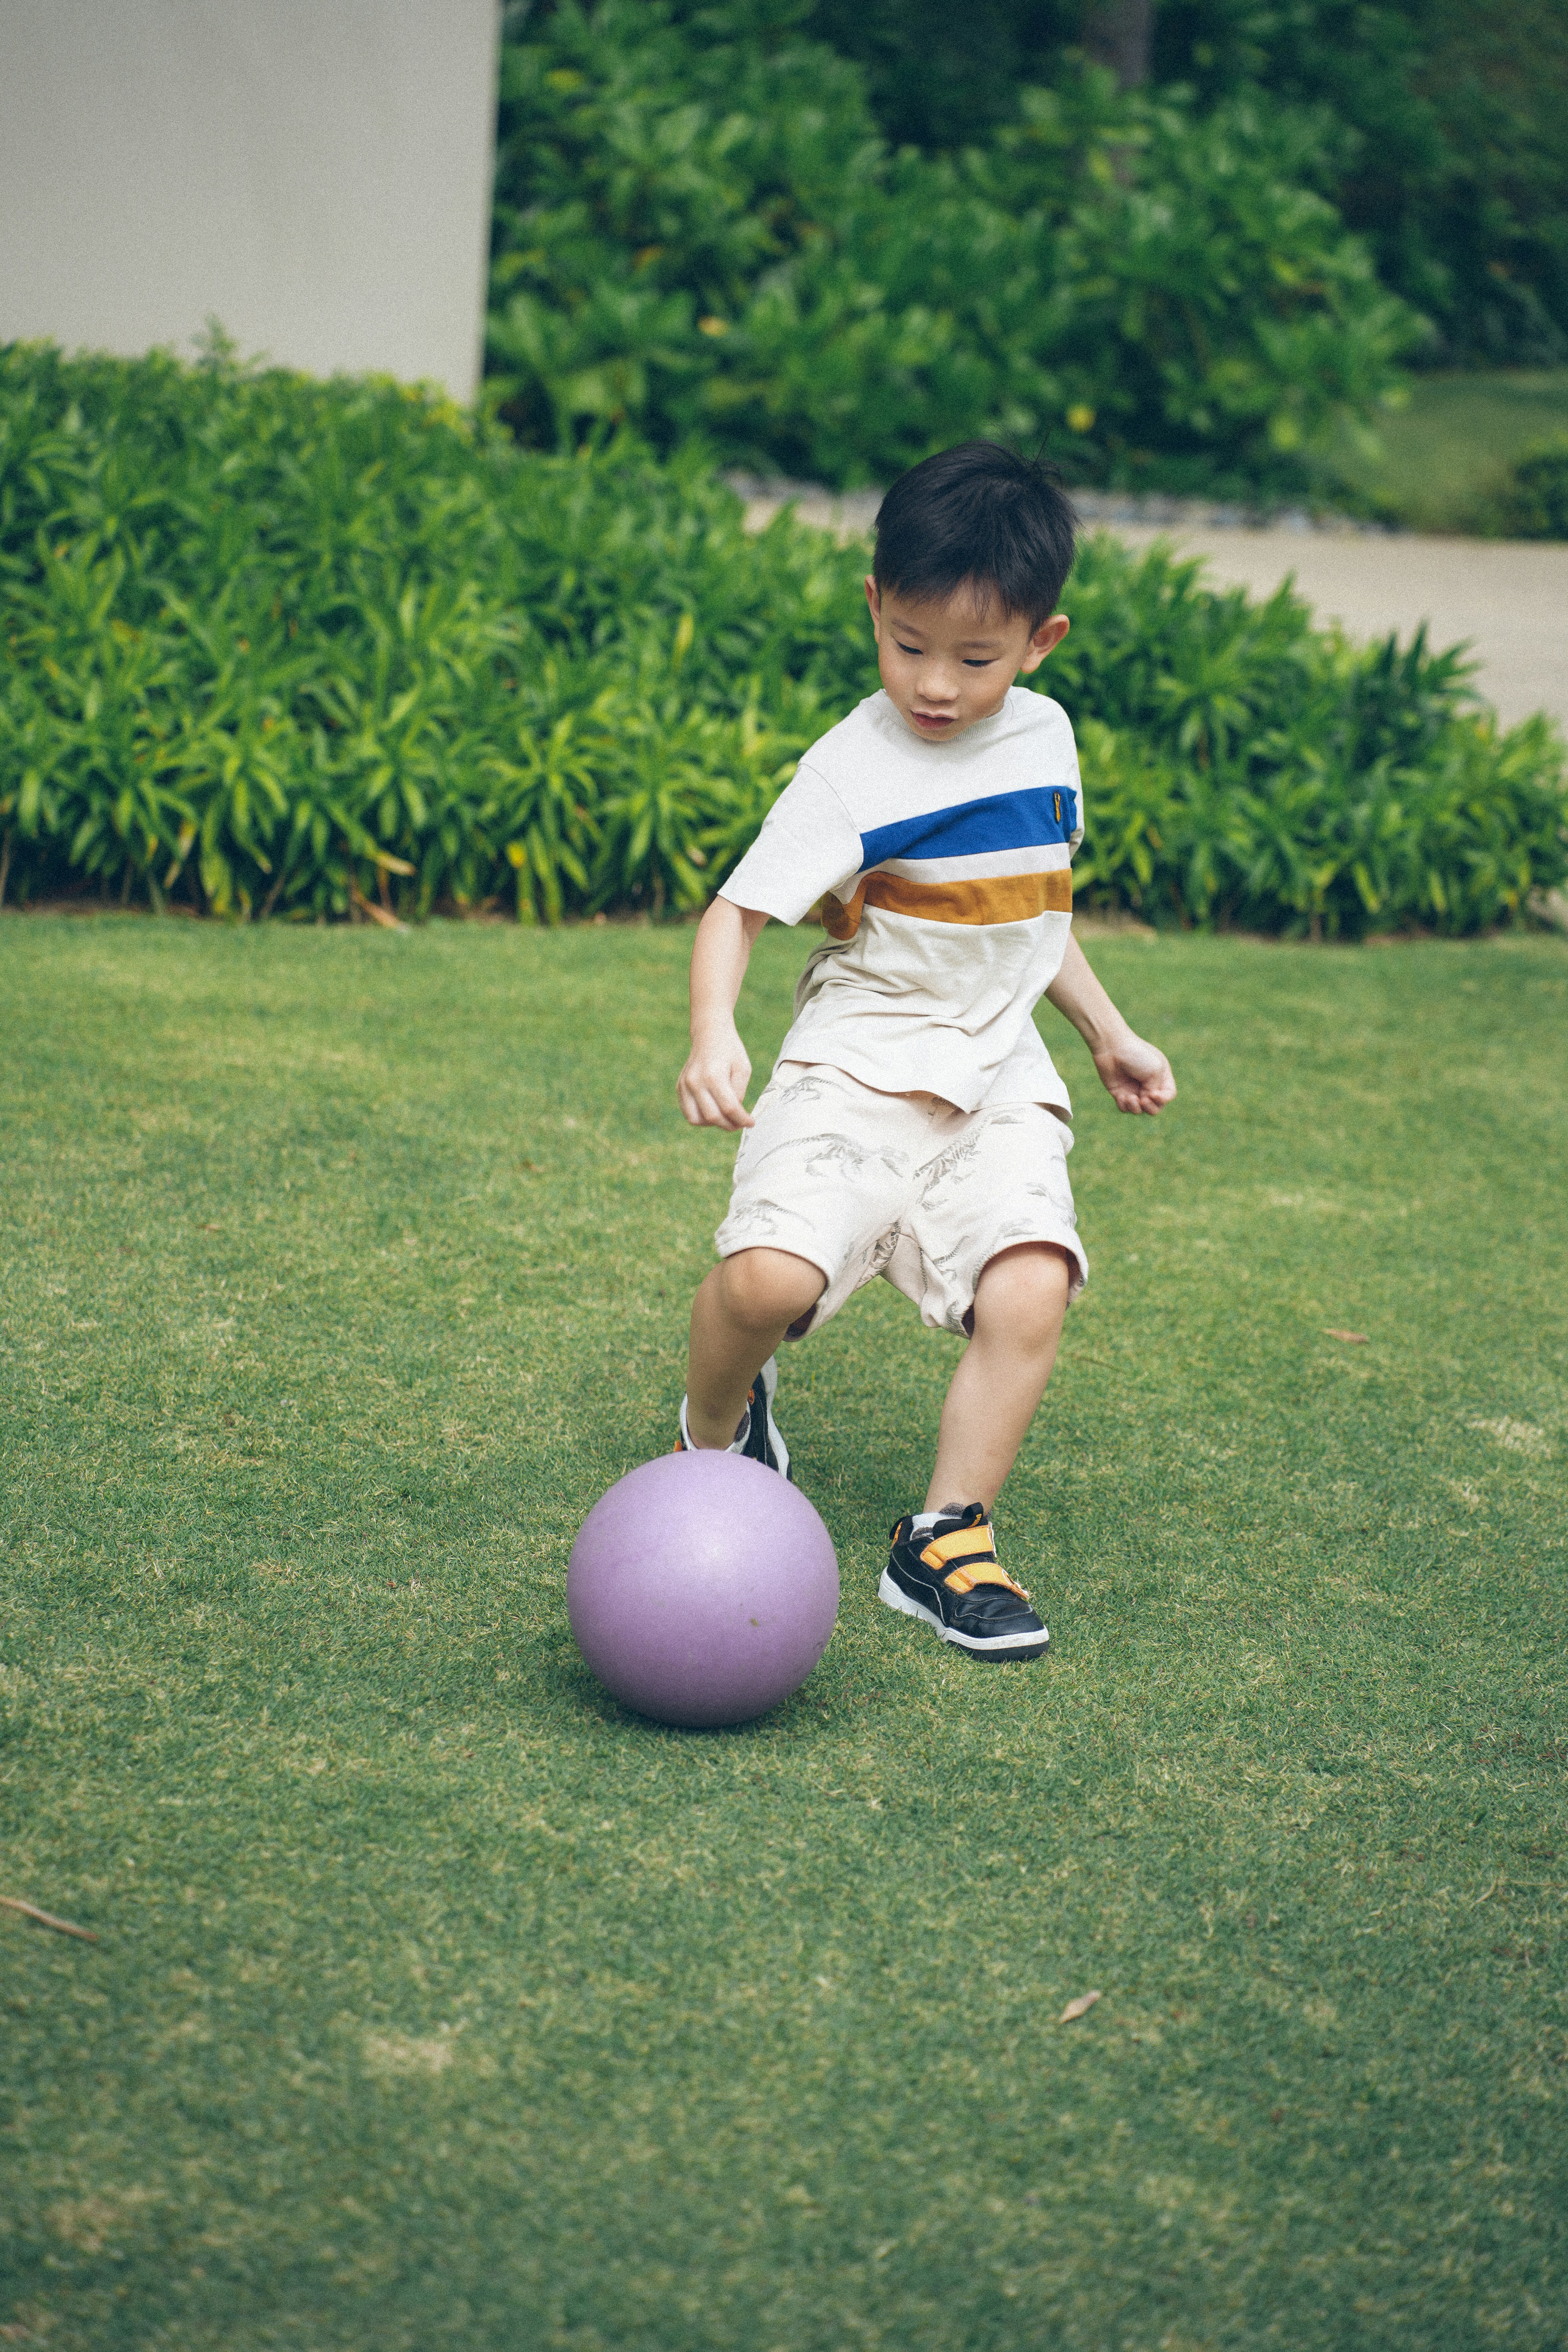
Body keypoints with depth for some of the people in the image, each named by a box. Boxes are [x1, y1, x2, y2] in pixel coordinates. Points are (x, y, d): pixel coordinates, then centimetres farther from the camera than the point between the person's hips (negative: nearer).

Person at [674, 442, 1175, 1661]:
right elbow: (738, 911, -16)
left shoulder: (1045, 738, 8)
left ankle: (948, 1541, -3)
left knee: (1031, 1292, -20)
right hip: (856, 1070, -4)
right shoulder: (854, 769, -10)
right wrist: (714, 1036, -34)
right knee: (768, 1274, -24)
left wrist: (1109, 1032, 25)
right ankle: (717, 1426, 11)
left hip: (1000, 1084, 4)